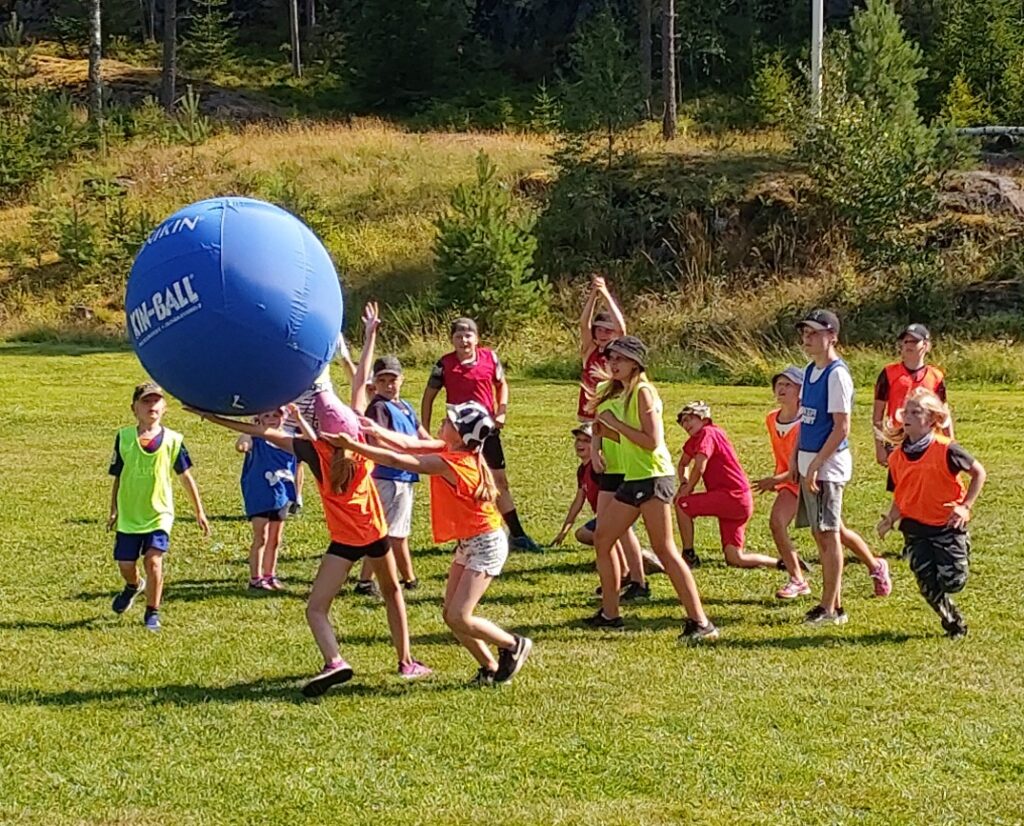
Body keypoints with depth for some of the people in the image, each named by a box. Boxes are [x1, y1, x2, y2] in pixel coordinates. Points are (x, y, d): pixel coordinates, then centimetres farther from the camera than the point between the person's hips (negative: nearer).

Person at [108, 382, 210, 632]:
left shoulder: (172, 440, -4)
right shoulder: (124, 438, -3)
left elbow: (186, 477, 5)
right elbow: (117, 477, 5)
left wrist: (199, 512, 8)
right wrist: (113, 511, 7)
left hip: (159, 513, -1)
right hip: (129, 514, 2)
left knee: (153, 559, -16)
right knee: (125, 564, 7)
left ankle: (152, 613, 1)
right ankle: (134, 585, 44)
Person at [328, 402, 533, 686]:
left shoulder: (449, 464, -26)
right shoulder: (452, 450, -2)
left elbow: (397, 460, -28)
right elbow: (410, 445, 1)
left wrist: (353, 445, -28)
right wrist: (377, 431, -13)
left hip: (486, 544, -9)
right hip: (467, 543, 9)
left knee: (459, 617, -11)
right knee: (451, 615, 6)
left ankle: (515, 645, 9)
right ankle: (490, 667, 19)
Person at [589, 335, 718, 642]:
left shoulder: (643, 392, -12)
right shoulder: (625, 392, 15)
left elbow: (652, 441, -21)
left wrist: (615, 422, -16)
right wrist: (605, 425, 8)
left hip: (653, 477, -10)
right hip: (632, 479, 10)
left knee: (664, 550, -13)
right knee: (602, 539, 14)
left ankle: (700, 622, -13)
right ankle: (609, 613, 24)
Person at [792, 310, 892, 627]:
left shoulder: (837, 374, -14)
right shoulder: (810, 371, 13)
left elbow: (841, 428, -18)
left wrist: (815, 466, -20)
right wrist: (795, 459, 15)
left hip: (829, 464, -9)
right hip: (809, 462, 9)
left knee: (828, 533, -3)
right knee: (822, 532, 13)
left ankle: (829, 607, 2)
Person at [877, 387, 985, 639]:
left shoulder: (946, 450, -14)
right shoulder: (897, 457, 1)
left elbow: (979, 472, -2)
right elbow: (899, 497, 10)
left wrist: (966, 506, -10)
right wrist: (891, 519, -9)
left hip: (948, 525, -4)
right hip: (915, 528, 4)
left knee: (953, 582, -8)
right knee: (927, 584, -4)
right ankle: (953, 623, 20)